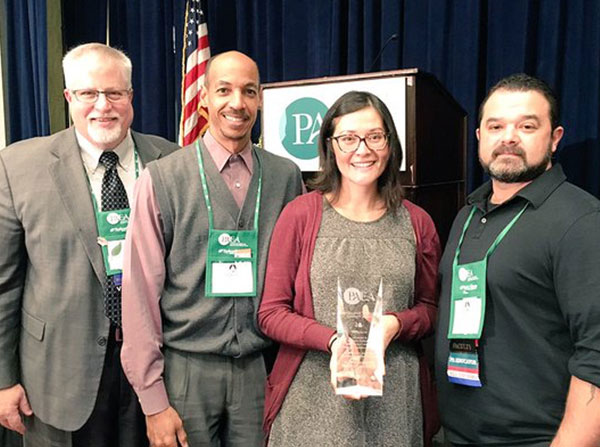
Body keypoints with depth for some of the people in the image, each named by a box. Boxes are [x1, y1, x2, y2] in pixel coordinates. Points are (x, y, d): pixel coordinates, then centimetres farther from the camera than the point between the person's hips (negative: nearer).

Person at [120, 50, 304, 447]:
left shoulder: (287, 176, 1)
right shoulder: (163, 178, -7)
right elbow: (141, 289, -7)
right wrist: (153, 400, -7)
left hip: (260, 369, 2)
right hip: (185, 369, -2)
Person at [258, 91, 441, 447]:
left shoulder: (416, 223, 4)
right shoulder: (300, 215, -4)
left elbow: (430, 307, 11)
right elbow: (271, 313, -4)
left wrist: (395, 324, -10)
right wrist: (334, 340, -18)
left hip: (393, 396, 2)